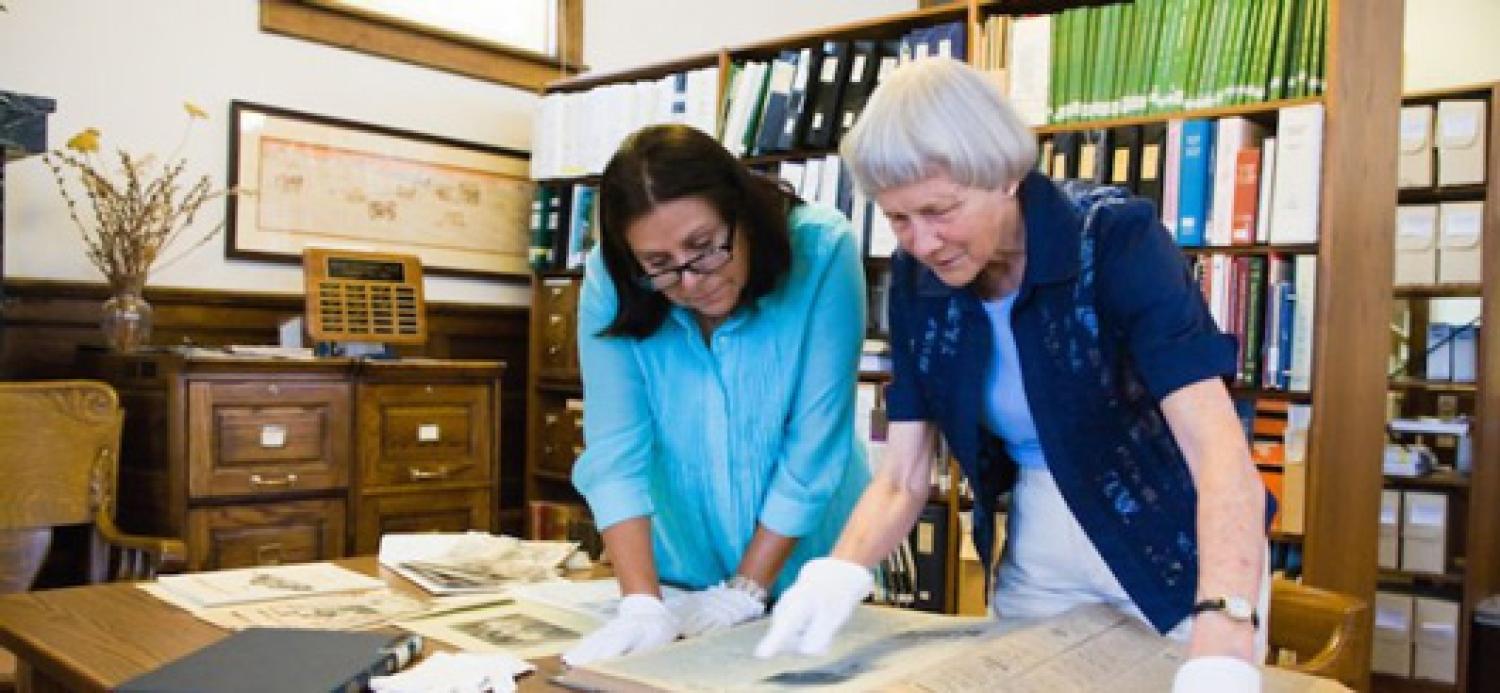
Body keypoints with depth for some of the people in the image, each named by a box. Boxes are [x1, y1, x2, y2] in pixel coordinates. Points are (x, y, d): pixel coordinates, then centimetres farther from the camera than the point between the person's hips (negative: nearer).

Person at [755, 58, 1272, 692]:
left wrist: (1222, 639, -48)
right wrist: (840, 572, -29)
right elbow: (902, 477, -9)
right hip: (1036, 561, 4)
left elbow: (1218, 444, -34)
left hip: (1179, 556, -4)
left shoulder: (1117, 238, -25)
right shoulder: (916, 279, -11)